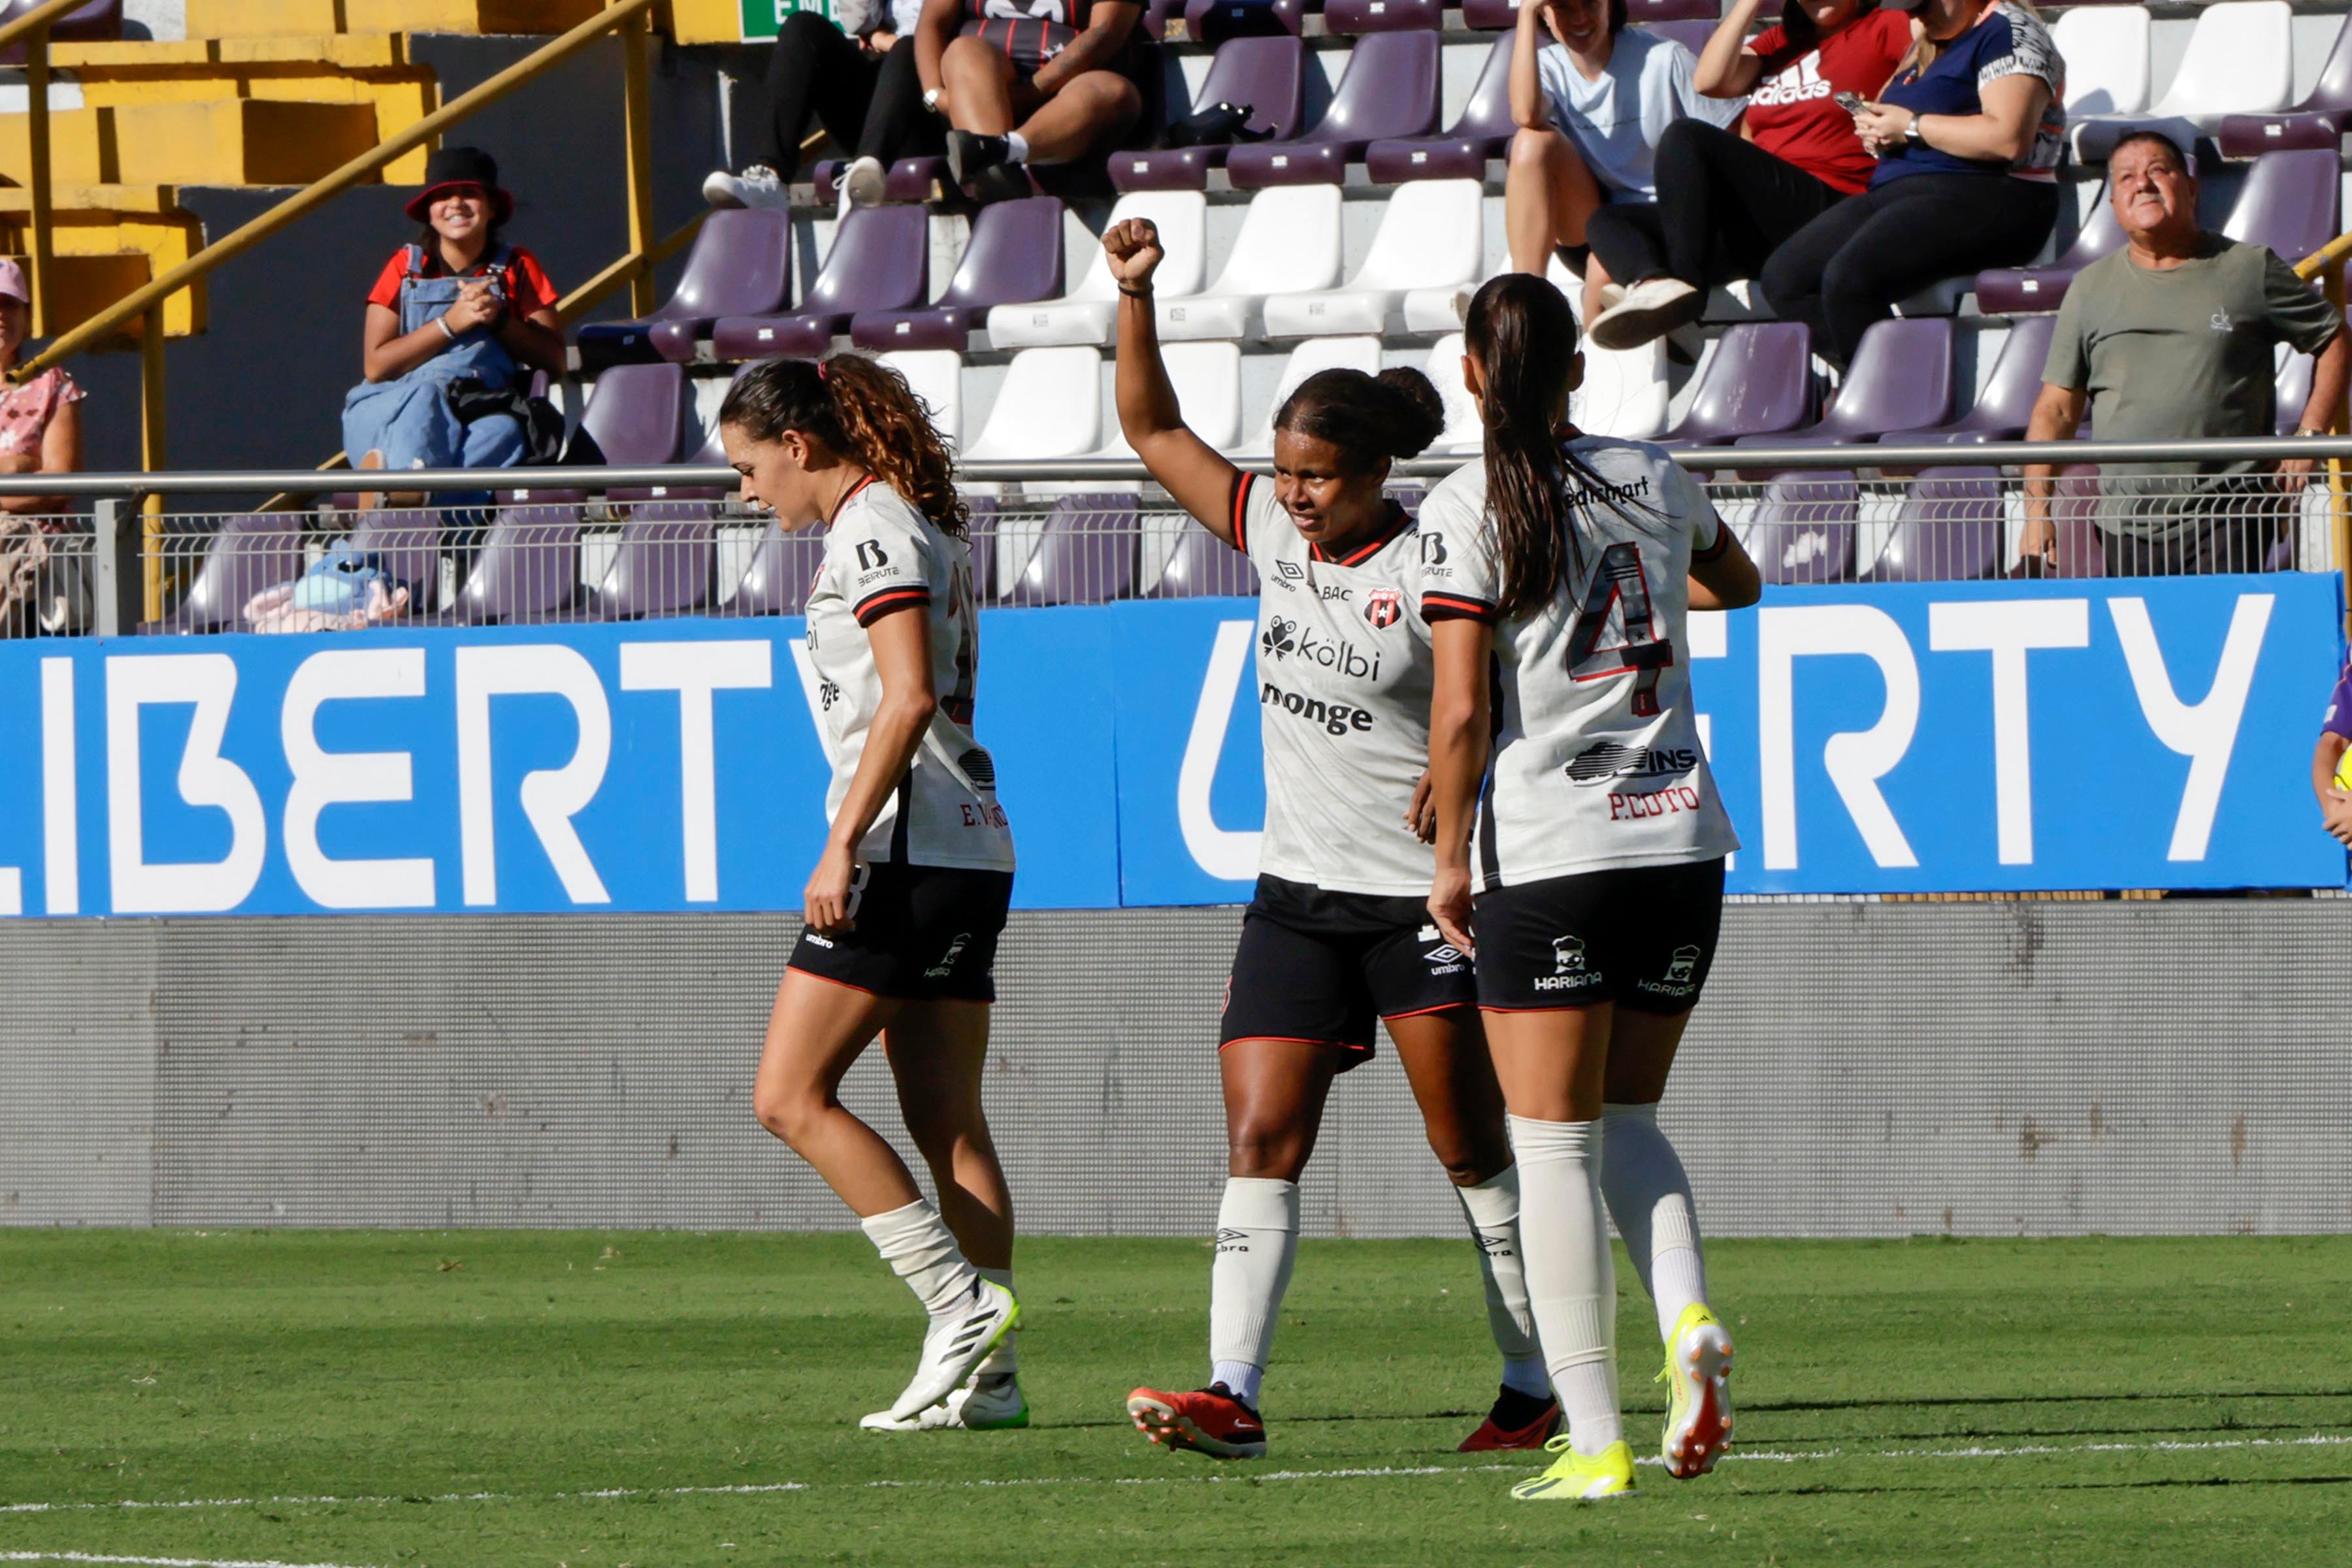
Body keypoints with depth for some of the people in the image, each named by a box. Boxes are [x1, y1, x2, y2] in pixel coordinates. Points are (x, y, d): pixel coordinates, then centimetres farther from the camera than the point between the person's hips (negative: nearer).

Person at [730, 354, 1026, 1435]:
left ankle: (962, 1303, -13)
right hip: (969, 851, 10)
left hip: (906, 847, -10)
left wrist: (843, 845, -21)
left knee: (790, 1096, -8)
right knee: (946, 1122, 6)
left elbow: (910, 697, -20)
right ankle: (986, 1375, 2)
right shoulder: (917, 525, 20)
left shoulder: (872, 528, -10)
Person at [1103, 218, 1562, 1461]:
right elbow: (1154, 432, 12)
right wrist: (1135, 295, 1)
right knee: (1260, 1143, -6)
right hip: (1297, 893, 6)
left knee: (1476, 1157, 2)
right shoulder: (1271, 530, 5)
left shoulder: (1427, 570, -13)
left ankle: (1535, 1392, 12)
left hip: (1421, 896, -6)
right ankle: (1233, 1393, -13)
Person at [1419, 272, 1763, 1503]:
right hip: (1679, 839, 5)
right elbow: (1736, 582, 31)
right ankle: (1687, 1318, -10)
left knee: (1553, 1141, 1)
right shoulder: (1652, 478, 9)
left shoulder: (1469, 506, -6)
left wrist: (1451, 858, -1)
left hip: (1547, 848, -5)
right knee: (1628, 1115, 18)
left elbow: (1460, 711, -11)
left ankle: (1594, 1439, -4)